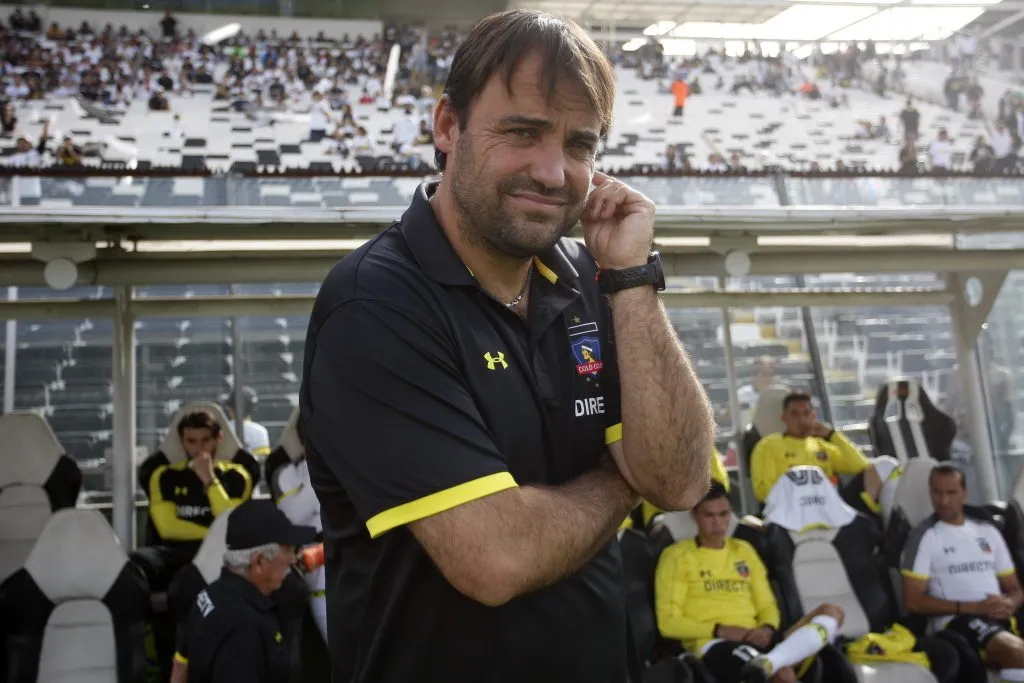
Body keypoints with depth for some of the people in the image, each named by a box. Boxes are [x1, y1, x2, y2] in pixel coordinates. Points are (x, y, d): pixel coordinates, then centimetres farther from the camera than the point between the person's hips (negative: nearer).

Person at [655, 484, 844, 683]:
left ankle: (767, 663, -47)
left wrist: (767, 629, -4)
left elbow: (767, 605, 21)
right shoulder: (677, 556, 5)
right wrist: (720, 630, -14)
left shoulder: (744, 550, 23)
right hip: (712, 645, -7)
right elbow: (668, 622, -1)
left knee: (831, 612, -21)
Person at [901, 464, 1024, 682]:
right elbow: (914, 601, -4)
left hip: (1002, 617, 5)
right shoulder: (925, 536, 2)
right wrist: (973, 607, -11)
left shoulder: (988, 531, 19)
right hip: (958, 621, -5)